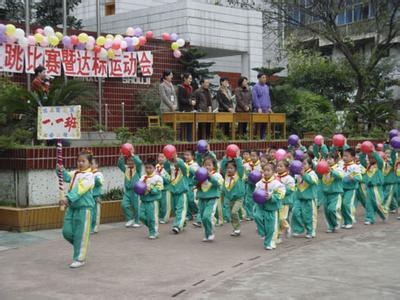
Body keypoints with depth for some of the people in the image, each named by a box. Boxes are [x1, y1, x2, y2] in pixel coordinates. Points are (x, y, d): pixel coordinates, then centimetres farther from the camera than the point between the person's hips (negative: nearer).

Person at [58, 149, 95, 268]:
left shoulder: (89, 176, -13)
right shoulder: (75, 173, 12)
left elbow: (79, 190, -24)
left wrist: (68, 198, -34)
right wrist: (61, 170, -17)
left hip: (84, 207, -7)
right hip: (71, 206, 7)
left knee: (80, 234, 0)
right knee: (67, 232, 9)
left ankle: (79, 259, 11)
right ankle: (80, 247, 34)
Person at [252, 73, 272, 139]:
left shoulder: (266, 87, 16)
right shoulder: (256, 87, -5)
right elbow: (255, 98, -11)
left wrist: (269, 107, 11)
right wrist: (259, 108, -16)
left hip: (266, 109, 6)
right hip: (259, 109, -6)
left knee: (264, 124, 6)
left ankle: (263, 138, 12)